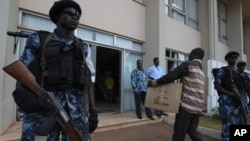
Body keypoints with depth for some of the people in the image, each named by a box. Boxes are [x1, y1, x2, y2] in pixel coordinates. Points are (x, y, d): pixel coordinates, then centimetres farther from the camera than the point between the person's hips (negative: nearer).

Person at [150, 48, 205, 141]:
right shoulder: (201, 71, 21)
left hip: (187, 104, -8)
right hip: (198, 107, 9)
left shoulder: (188, 64, -6)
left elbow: (172, 75, -11)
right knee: (192, 130, 18)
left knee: (179, 133, 0)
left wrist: (156, 82, -3)